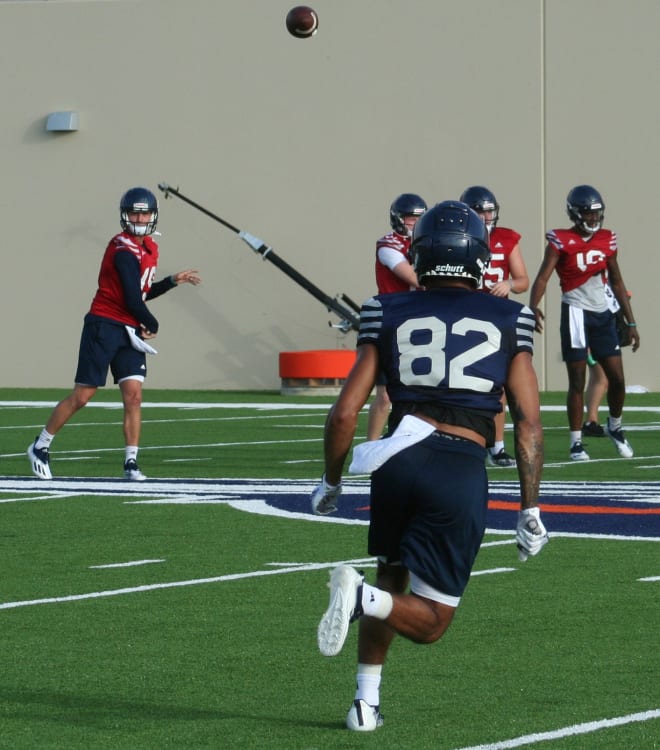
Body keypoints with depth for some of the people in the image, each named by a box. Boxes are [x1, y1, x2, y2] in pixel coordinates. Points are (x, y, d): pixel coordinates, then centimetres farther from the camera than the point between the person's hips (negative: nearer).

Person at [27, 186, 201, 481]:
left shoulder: (150, 249, 12)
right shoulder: (124, 249, -17)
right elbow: (132, 300, -19)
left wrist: (173, 281, 15)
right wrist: (152, 325, -4)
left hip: (130, 332, 7)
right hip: (104, 326, -7)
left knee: (133, 395, -5)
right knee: (82, 395, -3)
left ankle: (131, 463, -2)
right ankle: (40, 446, 13)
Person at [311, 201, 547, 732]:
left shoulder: (389, 315, 10)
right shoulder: (507, 322, 8)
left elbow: (344, 414, 6)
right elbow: (529, 422, 4)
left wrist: (330, 483, 21)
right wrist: (530, 509, 10)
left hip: (399, 461, 2)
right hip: (462, 469, -2)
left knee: (392, 581, 28)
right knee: (429, 621, 7)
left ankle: (367, 703, 19)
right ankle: (361, 598, -23)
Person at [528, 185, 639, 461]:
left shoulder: (607, 240, 6)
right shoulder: (561, 241, -8)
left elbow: (617, 283, 14)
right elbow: (542, 277, -18)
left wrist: (631, 323, 13)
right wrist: (533, 306, -37)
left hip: (603, 314, 4)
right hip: (576, 312, -4)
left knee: (617, 378, 4)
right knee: (577, 381, -1)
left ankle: (615, 427, 30)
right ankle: (576, 442, 8)